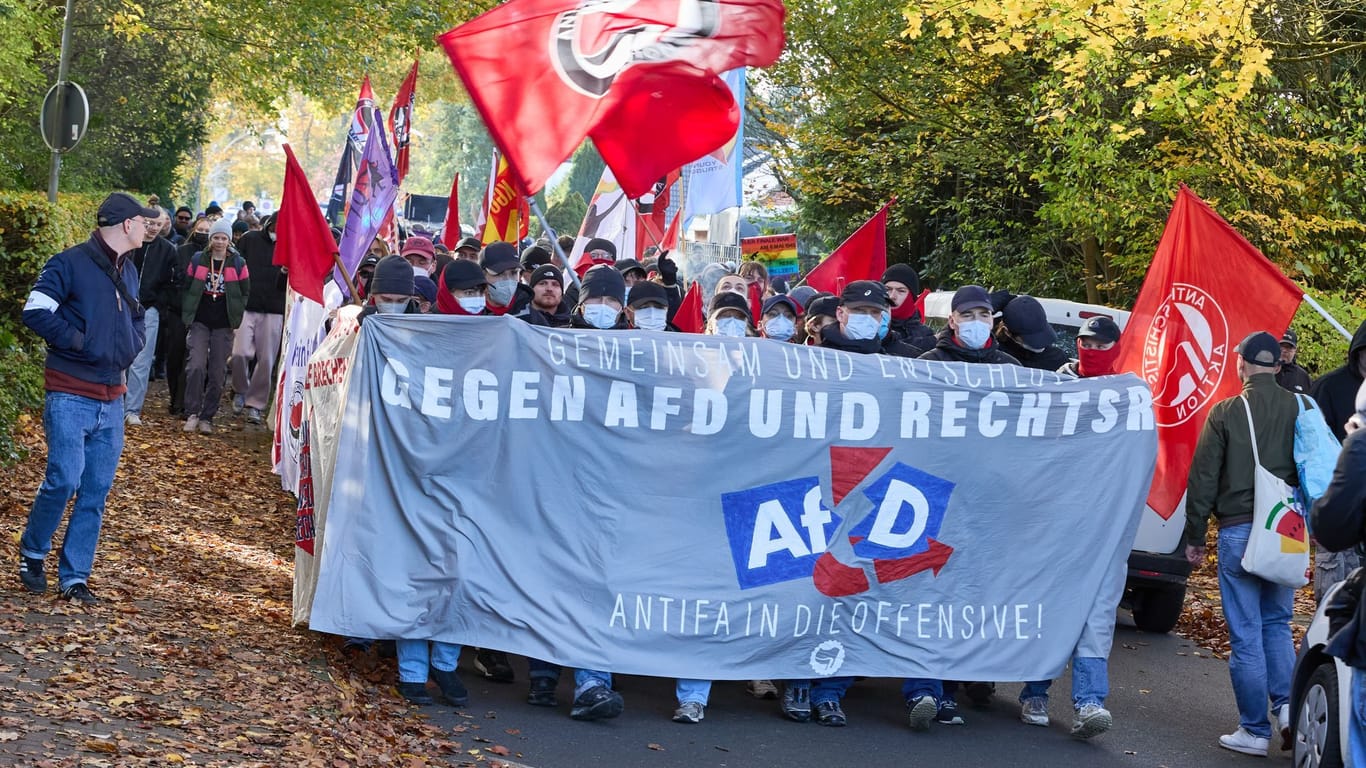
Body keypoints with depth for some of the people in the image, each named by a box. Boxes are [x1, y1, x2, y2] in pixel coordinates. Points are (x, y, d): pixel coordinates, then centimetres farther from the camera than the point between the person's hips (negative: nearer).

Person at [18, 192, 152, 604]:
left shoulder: (129, 271, 15)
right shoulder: (70, 263, -8)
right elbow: (35, 312, -14)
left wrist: (129, 346, 8)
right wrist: (80, 342, -15)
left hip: (111, 400, 7)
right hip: (69, 395, -7)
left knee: (96, 492, 5)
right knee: (64, 479, -13)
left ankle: (74, 577, 11)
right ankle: (32, 553, 12)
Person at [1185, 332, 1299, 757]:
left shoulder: (1226, 412, -6)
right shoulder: (1299, 410, 0)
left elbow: (1203, 479, -3)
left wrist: (1195, 536, 6)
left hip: (1239, 531, -3)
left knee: (1246, 633, 2)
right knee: (1276, 623, 18)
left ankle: (1255, 730, 6)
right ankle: (1288, 703, 0)